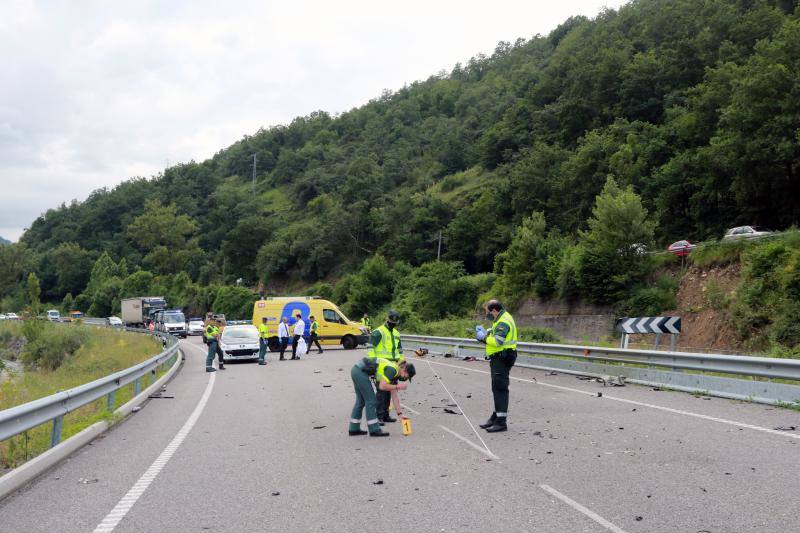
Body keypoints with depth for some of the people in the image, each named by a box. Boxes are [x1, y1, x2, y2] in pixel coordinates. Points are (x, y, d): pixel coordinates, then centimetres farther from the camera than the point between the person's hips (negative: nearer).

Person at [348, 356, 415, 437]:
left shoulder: (395, 373, 14)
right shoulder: (392, 370, -14)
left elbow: (395, 396, 18)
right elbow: (382, 386, -21)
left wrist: (400, 413, 18)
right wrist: (398, 387, -11)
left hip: (356, 370, 10)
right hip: (360, 371, -10)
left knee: (361, 401, 18)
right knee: (371, 400, -4)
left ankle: (354, 429, 25)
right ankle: (374, 430, 1)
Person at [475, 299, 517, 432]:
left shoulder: (503, 322, -18)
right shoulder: (501, 319, 15)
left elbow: (498, 341, -28)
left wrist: (484, 337, -14)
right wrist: (486, 332, 3)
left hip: (502, 359, -11)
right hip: (498, 358, 11)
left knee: (500, 389, -10)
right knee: (497, 388, 18)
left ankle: (502, 422, -10)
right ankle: (497, 416, 28)